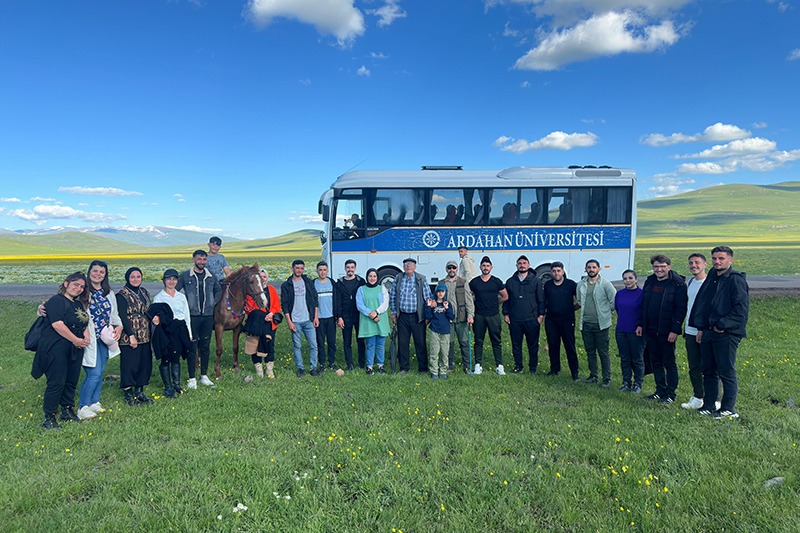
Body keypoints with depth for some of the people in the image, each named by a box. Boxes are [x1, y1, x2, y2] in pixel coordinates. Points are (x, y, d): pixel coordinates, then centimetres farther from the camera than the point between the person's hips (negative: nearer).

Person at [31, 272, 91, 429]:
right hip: (56, 348, -8)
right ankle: (49, 417, 5)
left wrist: (86, 337, 0)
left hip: (75, 349, 8)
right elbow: (57, 324, -20)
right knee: (56, 383, -5)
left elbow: (85, 323, 20)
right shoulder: (56, 301, -10)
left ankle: (67, 410, 27)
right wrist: (75, 340, -17)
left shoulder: (79, 304, 16)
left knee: (72, 381, 13)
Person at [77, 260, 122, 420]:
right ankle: (83, 407, 1)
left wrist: (119, 326, 6)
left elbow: (114, 314, 21)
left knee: (100, 372, 12)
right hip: (90, 338, -6)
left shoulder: (109, 293, 14)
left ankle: (94, 402, 24)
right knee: (94, 372, -10)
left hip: (105, 338, 7)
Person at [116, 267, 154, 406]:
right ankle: (128, 394, 10)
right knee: (130, 364, -2)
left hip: (144, 335, 7)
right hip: (129, 336, -7)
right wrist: (131, 335, -18)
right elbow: (122, 316, -14)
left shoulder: (144, 292, 13)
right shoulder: (122, 294, -8)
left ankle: (139, 391, 21)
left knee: (145, 363, 9)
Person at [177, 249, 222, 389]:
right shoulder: (185, 276, -3)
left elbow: (218, 290, 23)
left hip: (208, 316, 3)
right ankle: (192, 378, 7)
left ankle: (204, 376, 20)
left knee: (205, 346, 9)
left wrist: (213, 302, 10)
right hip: (192, 316, -3)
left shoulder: (211, 277, 8)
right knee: (192, 346, 0)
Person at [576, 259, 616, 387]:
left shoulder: (605, 283, -7)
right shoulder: (581, 285, 8)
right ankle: (593, 376, 24)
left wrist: (604, 312, 1)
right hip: (586, 323, 5)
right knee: (590, 352, 13)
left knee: (603, 352, 0)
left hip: (601, 324, -5)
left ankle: (607, 378, 9)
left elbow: (614, 301, -5)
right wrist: (586, 311, 12)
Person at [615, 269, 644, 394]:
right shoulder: (619, 294, 4)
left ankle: (637, 384, 18)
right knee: (624, 359, 12)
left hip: (636, 332, -4)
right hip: (621, 331, 5)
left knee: (637, 359, 5)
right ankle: (626, 383, 23)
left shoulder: (642, 294, -10)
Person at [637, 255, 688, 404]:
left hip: (666, 331, -6)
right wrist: (640, 324, 12)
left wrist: (675, 330, -17)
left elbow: (681, 308, -13)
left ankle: (670, 393, 12)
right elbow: (643, 304, 16)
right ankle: (660, 390, 24)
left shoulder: (678, 284, -10)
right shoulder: (649, 281, 10)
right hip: (650, 330, 6)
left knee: (669, 362, 3)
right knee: (655, 362, 13)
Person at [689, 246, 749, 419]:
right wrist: (700, 327, 13)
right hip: (707, 332, 8)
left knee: (726, 372, -2)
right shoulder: (711, 278, 15)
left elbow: (741, 308, -15)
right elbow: (701, 303, 19)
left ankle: (728, 408, 8)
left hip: (726, 334, -8)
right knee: (708, 370, 12)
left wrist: (722, 325, -15)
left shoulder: (736, 280, -9)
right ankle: (708, 405, 22)